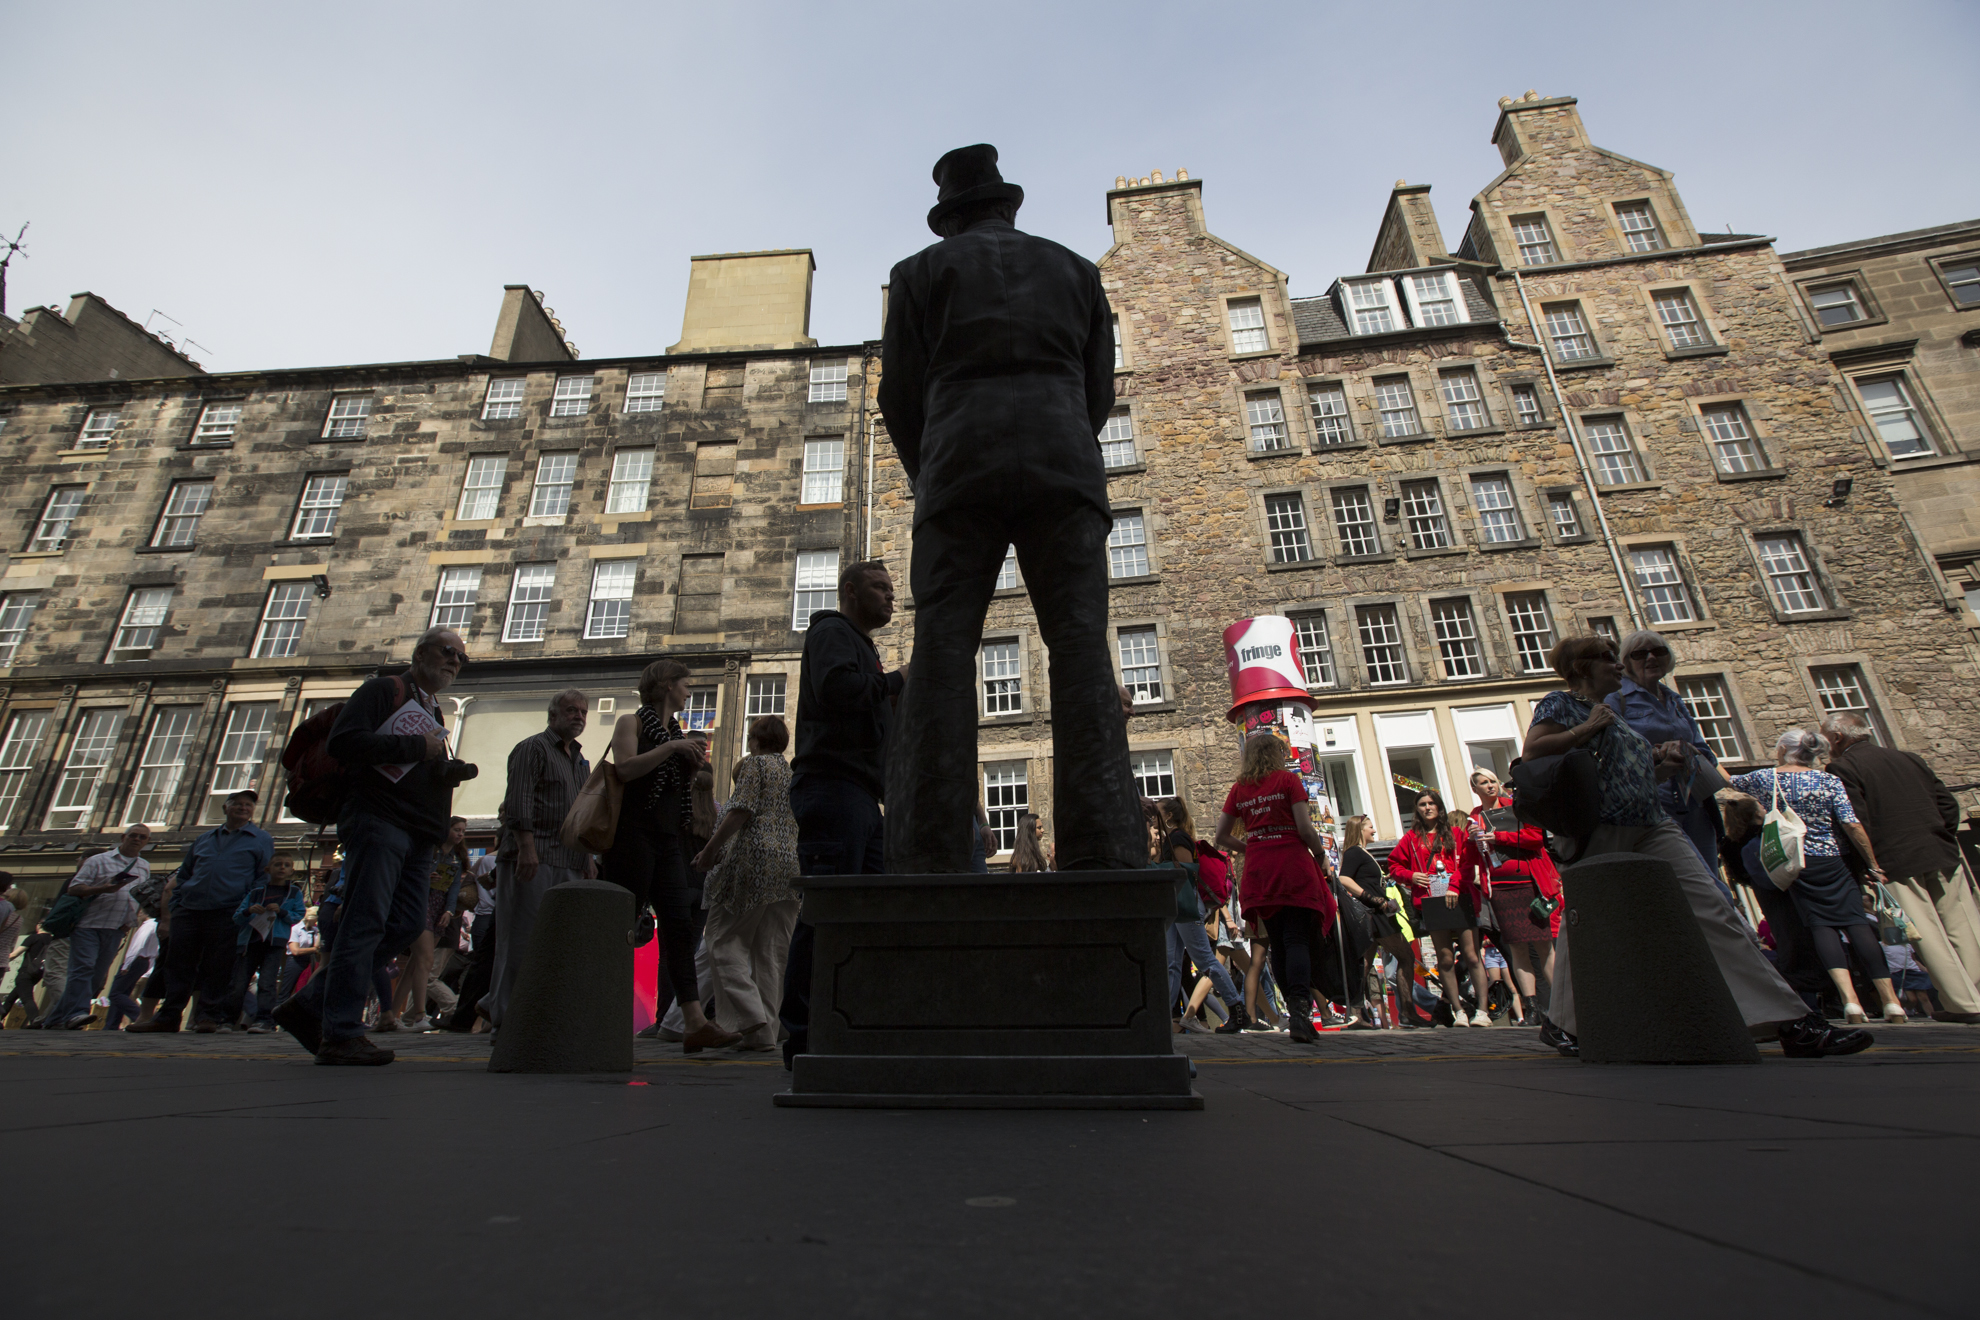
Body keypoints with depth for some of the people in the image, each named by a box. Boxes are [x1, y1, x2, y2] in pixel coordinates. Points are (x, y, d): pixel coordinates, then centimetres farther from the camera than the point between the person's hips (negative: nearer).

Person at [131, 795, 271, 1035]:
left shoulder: (261, 841, 6)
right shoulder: (204, 839, 18)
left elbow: (263, 880, 1)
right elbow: (182, 875, 22)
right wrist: (172, 907, 11)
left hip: (226, 915, -4)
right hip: (188, 912, 4)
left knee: (217, 968, -1)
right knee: (178, 965, 5)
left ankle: (210, 1016, 7)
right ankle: (168, 1017, 14)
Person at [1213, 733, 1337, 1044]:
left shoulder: (1239, 789, 9)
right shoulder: (1288, 780, -2)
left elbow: (1221, 837, 9)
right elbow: (1305, 828, -8)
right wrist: (1321, 857, 7)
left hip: (1259, 870, 4)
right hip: (1293, 865, -3)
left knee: (1277, 944, 11)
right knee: (1298, 940, -5)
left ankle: (1295, 1012, 14)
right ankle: (1300, 1007, -20)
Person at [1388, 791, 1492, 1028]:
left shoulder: (1456, 835, 11)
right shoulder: (1411, 838, 13)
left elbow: (1468, 862, 0)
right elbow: (1394, 866, 16)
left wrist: (1454, 886, -13)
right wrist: (1411, 876, -3)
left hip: (1459, 899, -1)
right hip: (1431, 902, 1)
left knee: (1472, 956, -4)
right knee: (1445, 959, 1)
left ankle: (1482, 1010, 2)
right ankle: (1458, 1011, 7)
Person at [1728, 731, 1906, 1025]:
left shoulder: (1762, 779, 2)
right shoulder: (1829, 781, 1)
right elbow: (1852, 826, -5)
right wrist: (1874, 865, 3)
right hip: (1831, 863, 1)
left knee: (1820, 923, -2)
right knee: (1856, 921, 0)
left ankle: (1849, 998, -15)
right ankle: (1890, 999, -4)